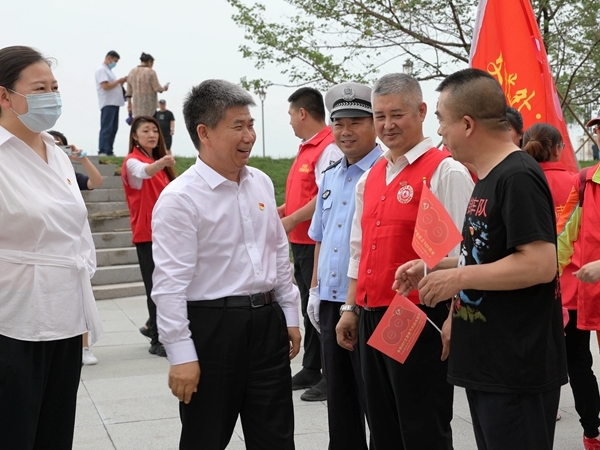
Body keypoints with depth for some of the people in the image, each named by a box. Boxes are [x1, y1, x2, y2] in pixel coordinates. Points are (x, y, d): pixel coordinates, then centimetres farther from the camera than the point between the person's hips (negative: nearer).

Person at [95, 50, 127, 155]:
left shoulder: (109, 71, 23)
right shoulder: (101, 70, -6)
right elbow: (105, 86, -18)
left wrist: (121, 83, 8)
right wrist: (118, 81, -9)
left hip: (114, 103, 10)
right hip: (107, 103, -10)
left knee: (113, 128, 8)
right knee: (106, 128, -11)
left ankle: (108, 151, 11)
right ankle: (103, 152, -12)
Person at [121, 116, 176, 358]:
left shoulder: (159, 161, 16)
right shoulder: (133, 161, -9)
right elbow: (143, 171, -35)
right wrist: (160, 163, -55)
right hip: (147, 232, -8)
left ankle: (153, 327, 30)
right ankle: (158, 341, 0)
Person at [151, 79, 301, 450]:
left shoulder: (262, 183, 7)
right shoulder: (180, 198, -14)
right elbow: (170, 284, -17)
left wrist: (290, 316, 15)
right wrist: (182, 355, -18)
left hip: (267, 323, 6)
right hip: (211, 327, -6)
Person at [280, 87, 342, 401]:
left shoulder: (328, 149, -16)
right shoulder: (306, 148, 16)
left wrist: (292, 220, -18)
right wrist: (279, 211, 14)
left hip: (317, 242, -10)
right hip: (300, 241, 10)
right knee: (309, 306, 16)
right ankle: (311, 370, 26)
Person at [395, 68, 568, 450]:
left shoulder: (518, 177, -18)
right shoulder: (490, 178, 13)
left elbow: (540, 264, -25)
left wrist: (457, 278, -19)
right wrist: (434, 267, 11)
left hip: (518, 371, -10)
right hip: (486, 365, 10)